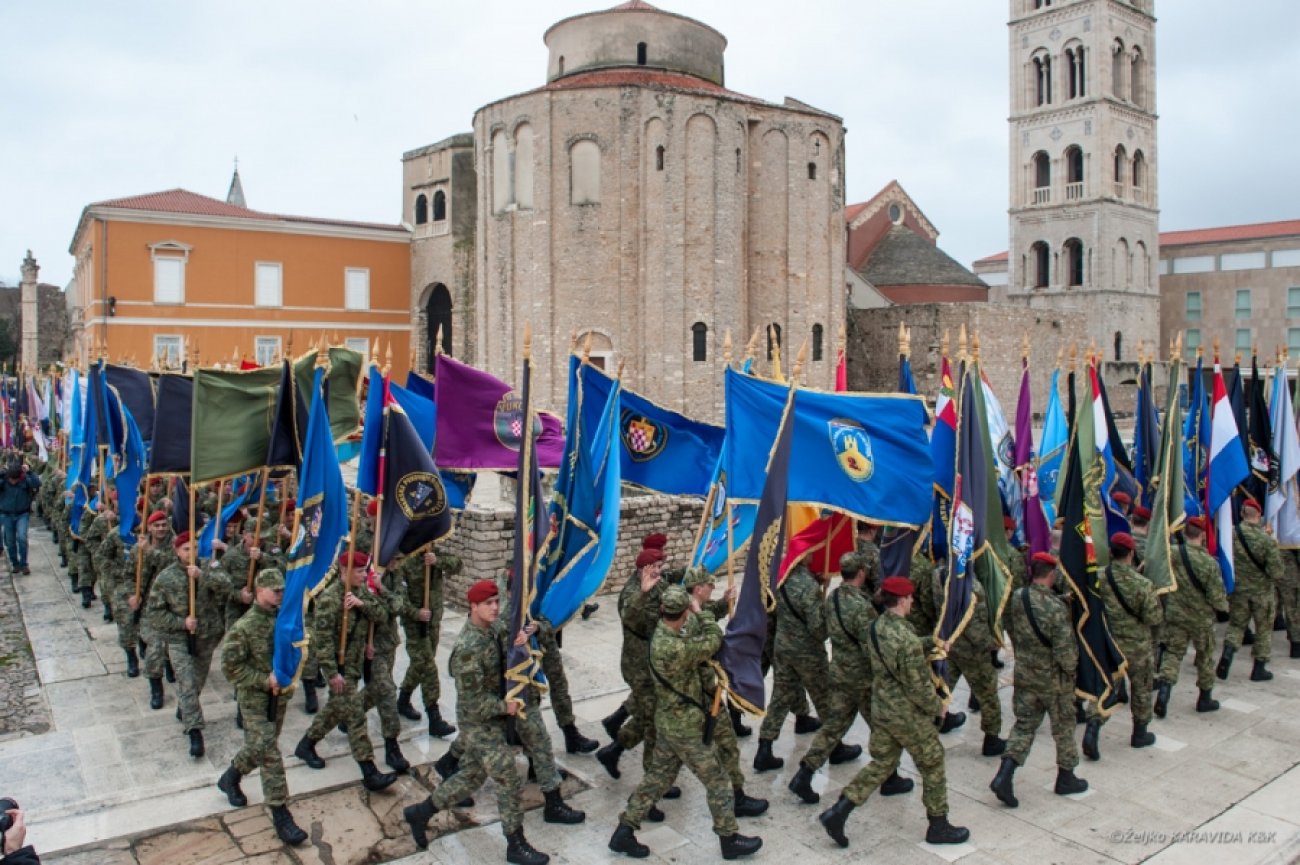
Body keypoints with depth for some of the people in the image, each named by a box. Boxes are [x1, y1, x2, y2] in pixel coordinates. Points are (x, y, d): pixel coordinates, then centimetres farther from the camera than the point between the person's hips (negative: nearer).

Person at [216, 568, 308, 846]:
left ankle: (231, 777, 49)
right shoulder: (244, 627, -17)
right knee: (269, 753, -9)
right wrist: (264, 680, -20)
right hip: (254, 698, -6)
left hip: (279, 695, 6)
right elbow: (230, 666, -15)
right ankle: (280, 815, -2)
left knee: (259, 747, 20)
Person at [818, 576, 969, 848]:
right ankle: (938, 827, 31)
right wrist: (938, 707, -5)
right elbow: (919, 688, -22)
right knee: (932, 765, 15)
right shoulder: (908, 639, -28)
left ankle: (838, 812, 12)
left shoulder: (875, 628, -2)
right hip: (908, 716, -7)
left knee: (881, 764, 18)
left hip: (880, 709, 7)